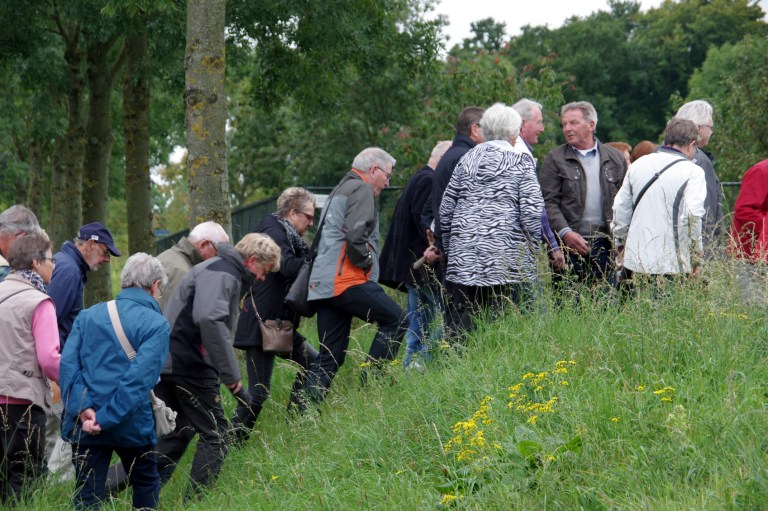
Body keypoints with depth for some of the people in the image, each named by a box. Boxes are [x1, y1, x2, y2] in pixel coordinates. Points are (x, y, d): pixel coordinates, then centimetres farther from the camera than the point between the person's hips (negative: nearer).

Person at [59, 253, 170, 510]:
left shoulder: (87, 316, 9)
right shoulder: (156, 324, -6)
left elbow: (68, 363, -3)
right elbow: (140, 376, -17)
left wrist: (82, 409, -12)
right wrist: (106, 419, -17)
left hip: (85, 425, 3)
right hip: (132, 426, -3)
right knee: (146, 486, 20)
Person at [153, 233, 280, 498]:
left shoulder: (218, 269, 21)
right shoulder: (222, 274, -12)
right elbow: (209, 319, -28)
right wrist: (230, 373, -24)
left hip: (168, 363, 10)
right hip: (190, 365, -10)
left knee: (176, 435, 18)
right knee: (214, 436, 0)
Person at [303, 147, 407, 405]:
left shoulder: (340, 190, 27)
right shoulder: (362, 190, -4)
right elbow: (356, 234, -20)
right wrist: (366, 263, -6)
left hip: (323, 284, 10)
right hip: (348, 281, -10)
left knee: (330, 357, 8)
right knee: (395, 319, -3)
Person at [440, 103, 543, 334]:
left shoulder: (467, 160, 13)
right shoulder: (521, 161, 1)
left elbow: (445, 210, 14)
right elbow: (532, 211, -8)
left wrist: (450, 248, 23)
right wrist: (531, 249, 5)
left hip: (463, 256, 4)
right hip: (508, 258, -4)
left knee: (466, 324, 5)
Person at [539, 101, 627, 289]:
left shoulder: (614, 159, 12)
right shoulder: (555, 159, 4)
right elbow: (548, 202, -3)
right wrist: (564, 232, -16)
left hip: (604, 243, 2)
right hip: (569, 243, -2)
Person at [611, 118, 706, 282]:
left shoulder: (638, 165, 12)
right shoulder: (692, 171, -5)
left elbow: (621, 208, 16)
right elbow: (693, 215, -15)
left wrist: (620, 243, 28)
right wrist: (696, 257, -7)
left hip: (636, 260, 5)